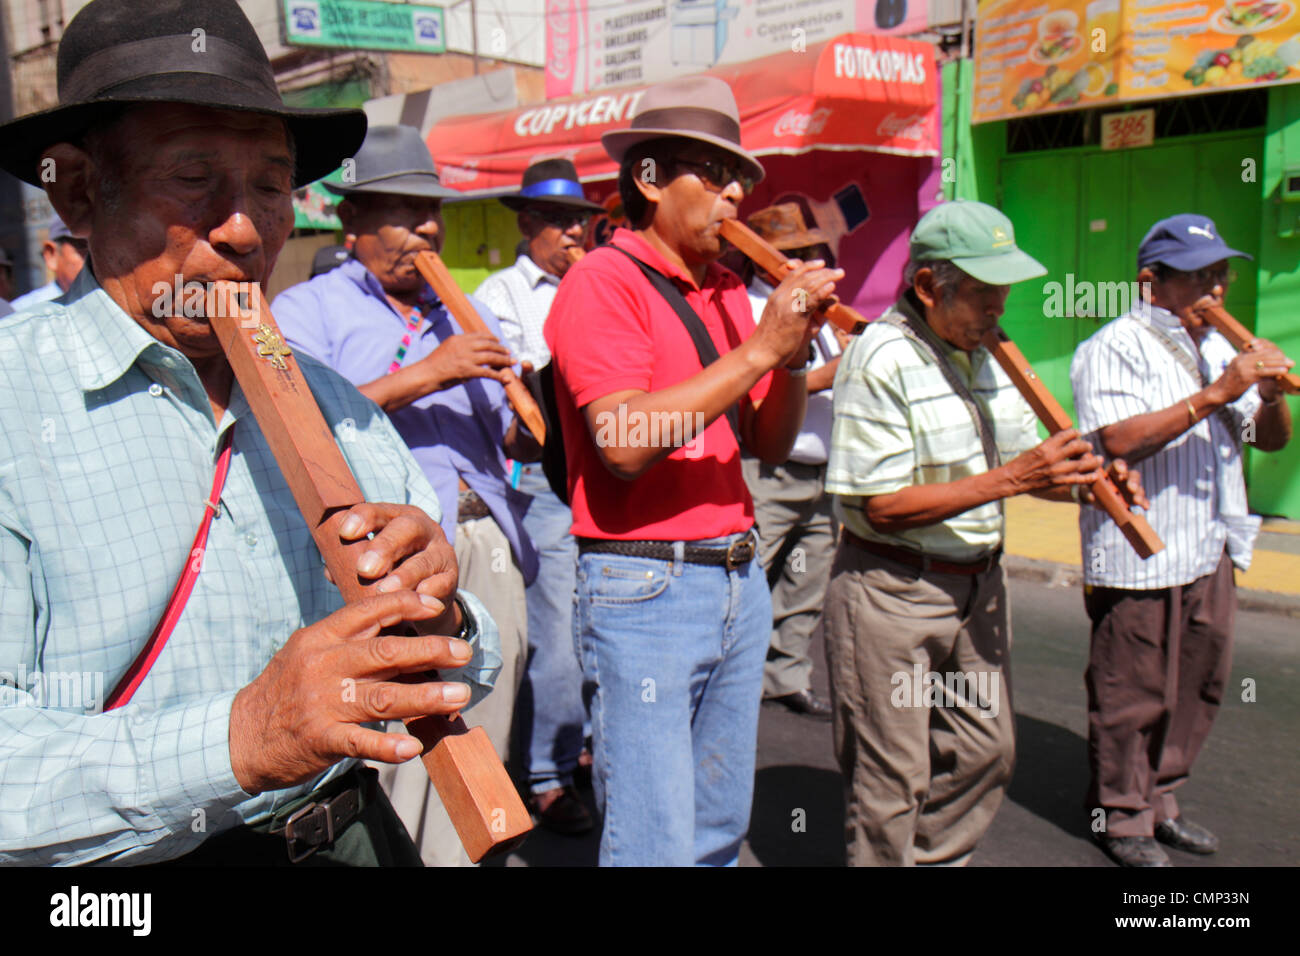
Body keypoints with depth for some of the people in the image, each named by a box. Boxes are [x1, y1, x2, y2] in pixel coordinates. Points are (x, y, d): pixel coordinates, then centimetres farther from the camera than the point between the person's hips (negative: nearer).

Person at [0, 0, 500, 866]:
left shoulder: (335, 404, 2)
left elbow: (457, 677, 0)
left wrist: (439, 622, -20)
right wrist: (237, 740, -35)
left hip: (352, 833, 4)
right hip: (118, 895, -3)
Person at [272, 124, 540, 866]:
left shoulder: (466, 317, 22)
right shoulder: (307, 311, 5)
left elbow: (522, 444, 21)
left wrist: (531, 421, -3)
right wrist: (427, 374, -16)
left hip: (489, 547, 6)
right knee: (394, 764, -5)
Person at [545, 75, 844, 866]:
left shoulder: (728, 291, 12)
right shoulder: (603, 281, -9)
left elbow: (771, 444, 12)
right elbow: (624, 446, -22)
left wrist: (796, 350, -5)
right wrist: (759, 347, -20)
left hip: (739, 578, 8)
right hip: (645, 590, -7)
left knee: (721, 827, 18)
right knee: (658, 844, 0)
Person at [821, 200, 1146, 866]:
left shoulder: (986, 355, 7)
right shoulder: (880, 360, -18)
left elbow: (1025, 464, 13)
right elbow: (884, 505, -22)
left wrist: (1089, 481, -8)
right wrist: (1012, 477, -24)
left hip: (979, 584, 8)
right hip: (892, 593, -8)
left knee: (986, 752, 18)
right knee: (892, 781, 5)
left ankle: (933, 859, 39)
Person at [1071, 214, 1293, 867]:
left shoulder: (1217, 349, 17)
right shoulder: (1116, 347, -9)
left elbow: (1272, 441, 17)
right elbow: (1120, 440, -24)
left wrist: (1271, 393, -4)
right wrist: (1217, 393, -23)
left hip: (1210, 554, 8)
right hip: (1139, 557, -8)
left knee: (1197, 688, 15)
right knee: (1133, 696, 3)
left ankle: (1158, 802, 33)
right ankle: (1121, 818, 21)